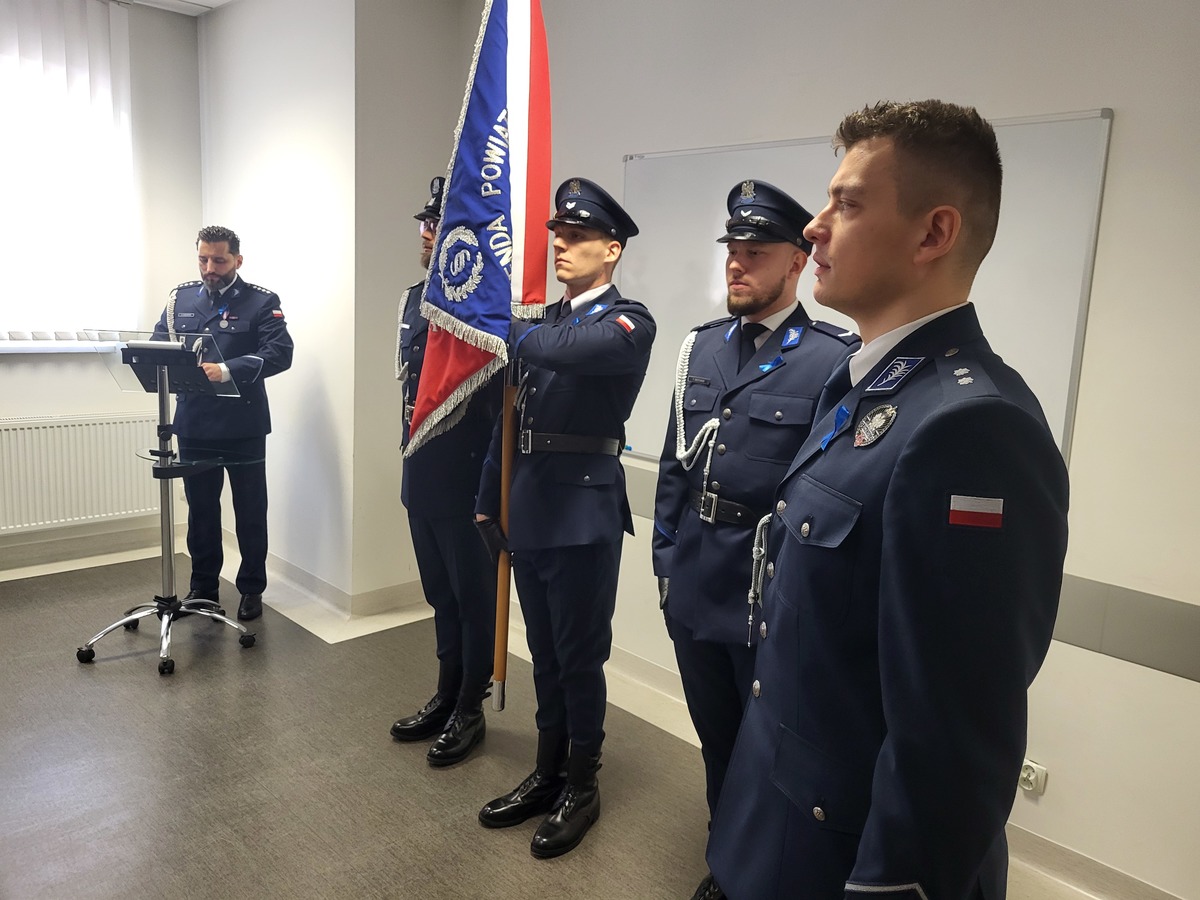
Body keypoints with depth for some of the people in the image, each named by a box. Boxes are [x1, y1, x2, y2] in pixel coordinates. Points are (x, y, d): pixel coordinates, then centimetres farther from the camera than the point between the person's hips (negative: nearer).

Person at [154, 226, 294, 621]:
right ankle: (203, 586, 30)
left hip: (243, 425, -4)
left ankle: (252, 589, 21)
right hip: (194, 424, 4)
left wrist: (227, 370, -31)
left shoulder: (262, 301, -4)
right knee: (200, 508, 14)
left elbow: (280, 352, -17)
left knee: (250, 511, 7)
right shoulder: (180, 298, 10)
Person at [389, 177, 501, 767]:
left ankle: (469, 711, 25)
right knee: (441, 595, 20)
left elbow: (502, 401, -18)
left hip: (467, 482, -8)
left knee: (473, 599, 8)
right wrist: (414, 461, 12)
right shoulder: (416, 296, 11)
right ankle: (446, 698, 36)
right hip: (421, 475, 8)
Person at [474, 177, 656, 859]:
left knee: (580, 658, 6)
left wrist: (515, 334, -9)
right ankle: (549, 774, 34)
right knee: (545, 655, 18)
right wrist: (490, 502, 15)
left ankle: (582, 787, 25)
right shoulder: (543, 322, 14)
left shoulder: (630, 322, -8)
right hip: (530, 513, 7)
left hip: (585, 515, -7)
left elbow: (564, 351, -29)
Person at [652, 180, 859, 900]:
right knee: (717, 744, 23)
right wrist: (666, 562, 9)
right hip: (694, 594, 6)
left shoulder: (836, 360, -14)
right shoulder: (703, 347, 5)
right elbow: (674, 465, 10)